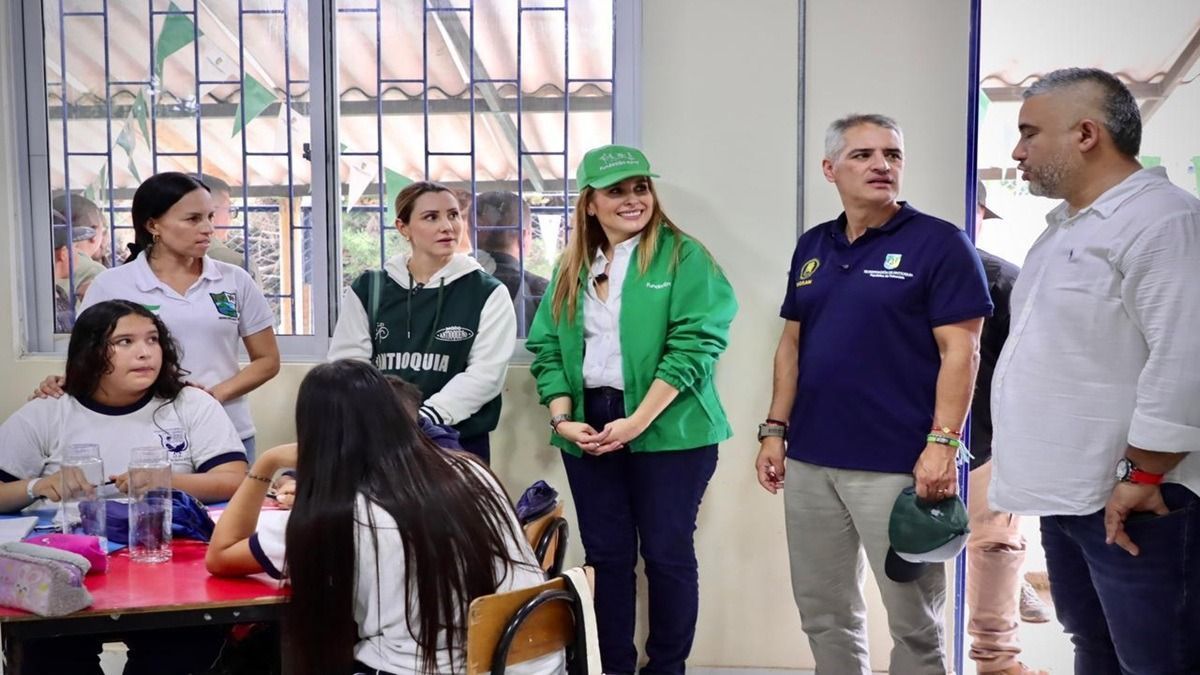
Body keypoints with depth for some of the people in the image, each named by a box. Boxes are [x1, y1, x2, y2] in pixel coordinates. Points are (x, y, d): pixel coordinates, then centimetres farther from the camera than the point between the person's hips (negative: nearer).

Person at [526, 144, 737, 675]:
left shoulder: (683, 258, -4)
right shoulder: (572, 269, 12)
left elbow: (693, 345, -13)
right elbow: (546, 347, 9)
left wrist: (636, 422, -19)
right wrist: (561, 418, -7)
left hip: (667, 431, -4)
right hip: (589, 430, 5)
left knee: (667, 554, 3)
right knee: (606, 555, 10)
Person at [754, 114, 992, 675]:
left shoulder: (940, 243, -6)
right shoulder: (811, 247, 11)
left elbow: (960, 352, -10)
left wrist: (943, 443, -19)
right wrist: (775, 429, 9)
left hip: (898, 464, -5)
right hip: (809, 460, 6)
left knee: (913, 621, 6)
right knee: (823, 612, 15)